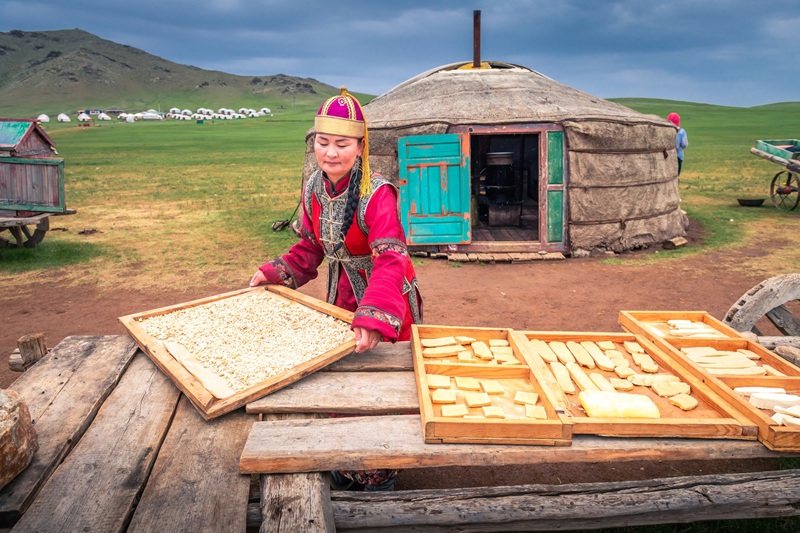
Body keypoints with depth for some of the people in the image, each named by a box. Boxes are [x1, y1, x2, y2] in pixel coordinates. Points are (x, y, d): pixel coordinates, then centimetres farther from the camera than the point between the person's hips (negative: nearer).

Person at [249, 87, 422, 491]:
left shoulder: (377, 194, -27)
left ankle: (379, 479, 31)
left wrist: (375, 318, -52)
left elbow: (390, 261, -38)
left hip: (387, 306, -6)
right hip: (341, 299, 6)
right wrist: (275, 273, -6)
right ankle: (342, 472, 39)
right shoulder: (314, 189, -5)